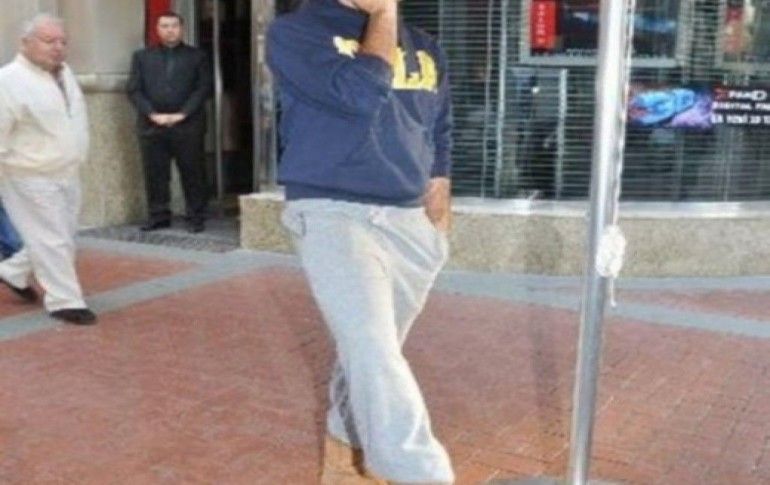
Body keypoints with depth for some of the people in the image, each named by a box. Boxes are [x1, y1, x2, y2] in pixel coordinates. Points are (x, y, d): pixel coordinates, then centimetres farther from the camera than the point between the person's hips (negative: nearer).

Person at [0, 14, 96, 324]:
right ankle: (65, 301, 9)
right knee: (52, 239, -2)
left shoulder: (64, 74, 9)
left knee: (60, 236, 17)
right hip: (31, 178, -8)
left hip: (66, 174, 8)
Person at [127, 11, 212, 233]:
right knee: (154, 173, 3)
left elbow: (203, 88, 0)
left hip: (188, 125, -2)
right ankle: (158, 215, 13)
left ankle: (196, 217, 7)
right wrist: (153, 114, -8)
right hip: (151, 125, 2)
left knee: (192, 173, 0)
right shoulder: (142, 57, 14)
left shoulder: (197, 56, 9)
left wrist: (182, 114, -10)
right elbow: (134, 90, 6)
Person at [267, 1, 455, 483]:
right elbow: (362, 93, -19)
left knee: (370, 352, 13)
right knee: (371, 351, -21)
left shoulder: (424, 48, 15)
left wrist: (438, 198, 11)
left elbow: (440, 133, 22)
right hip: (335, 215, -5)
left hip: (412, 221, 6)